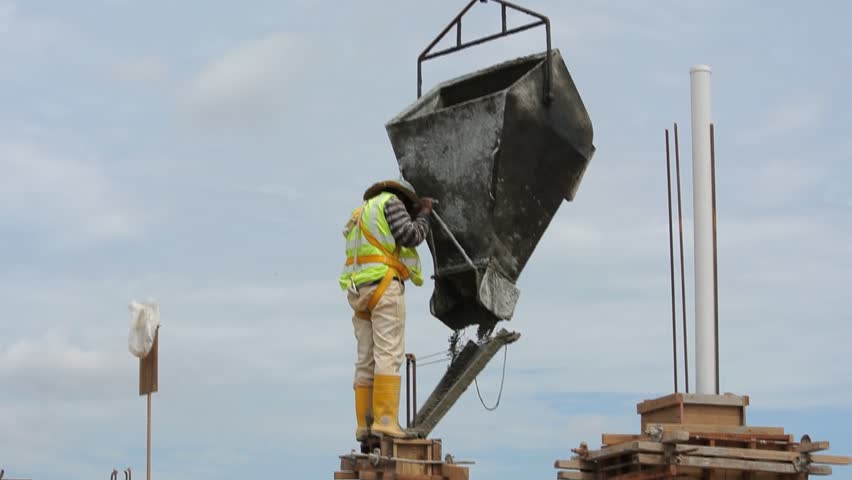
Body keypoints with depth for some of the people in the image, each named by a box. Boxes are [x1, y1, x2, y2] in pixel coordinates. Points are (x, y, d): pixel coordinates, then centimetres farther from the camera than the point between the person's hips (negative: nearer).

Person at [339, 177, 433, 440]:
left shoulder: (361, 214, 29)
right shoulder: (390, 201, 4)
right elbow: (409, 236, -7)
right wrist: (424, 215, 10)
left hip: (359, 290, 8)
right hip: (383, 285, -8)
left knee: (366, 360, 4)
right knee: (388, 355, -15)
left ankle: (365, 424, -2)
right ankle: (385, 420, -24)